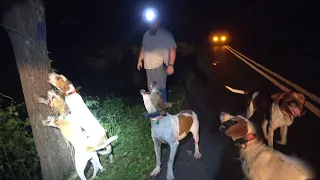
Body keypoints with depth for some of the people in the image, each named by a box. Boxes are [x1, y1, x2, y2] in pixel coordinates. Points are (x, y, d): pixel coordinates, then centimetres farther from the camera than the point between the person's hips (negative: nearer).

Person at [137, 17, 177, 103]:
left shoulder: (166, 34, -9)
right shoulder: (147, 34, 9)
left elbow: (172, 49, -13)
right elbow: (143, 47, 21)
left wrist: (171, 65, -21)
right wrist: (140, 60, 17)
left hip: (160, 66, -6)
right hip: (148, 66, 6)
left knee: (161, 88, -5)